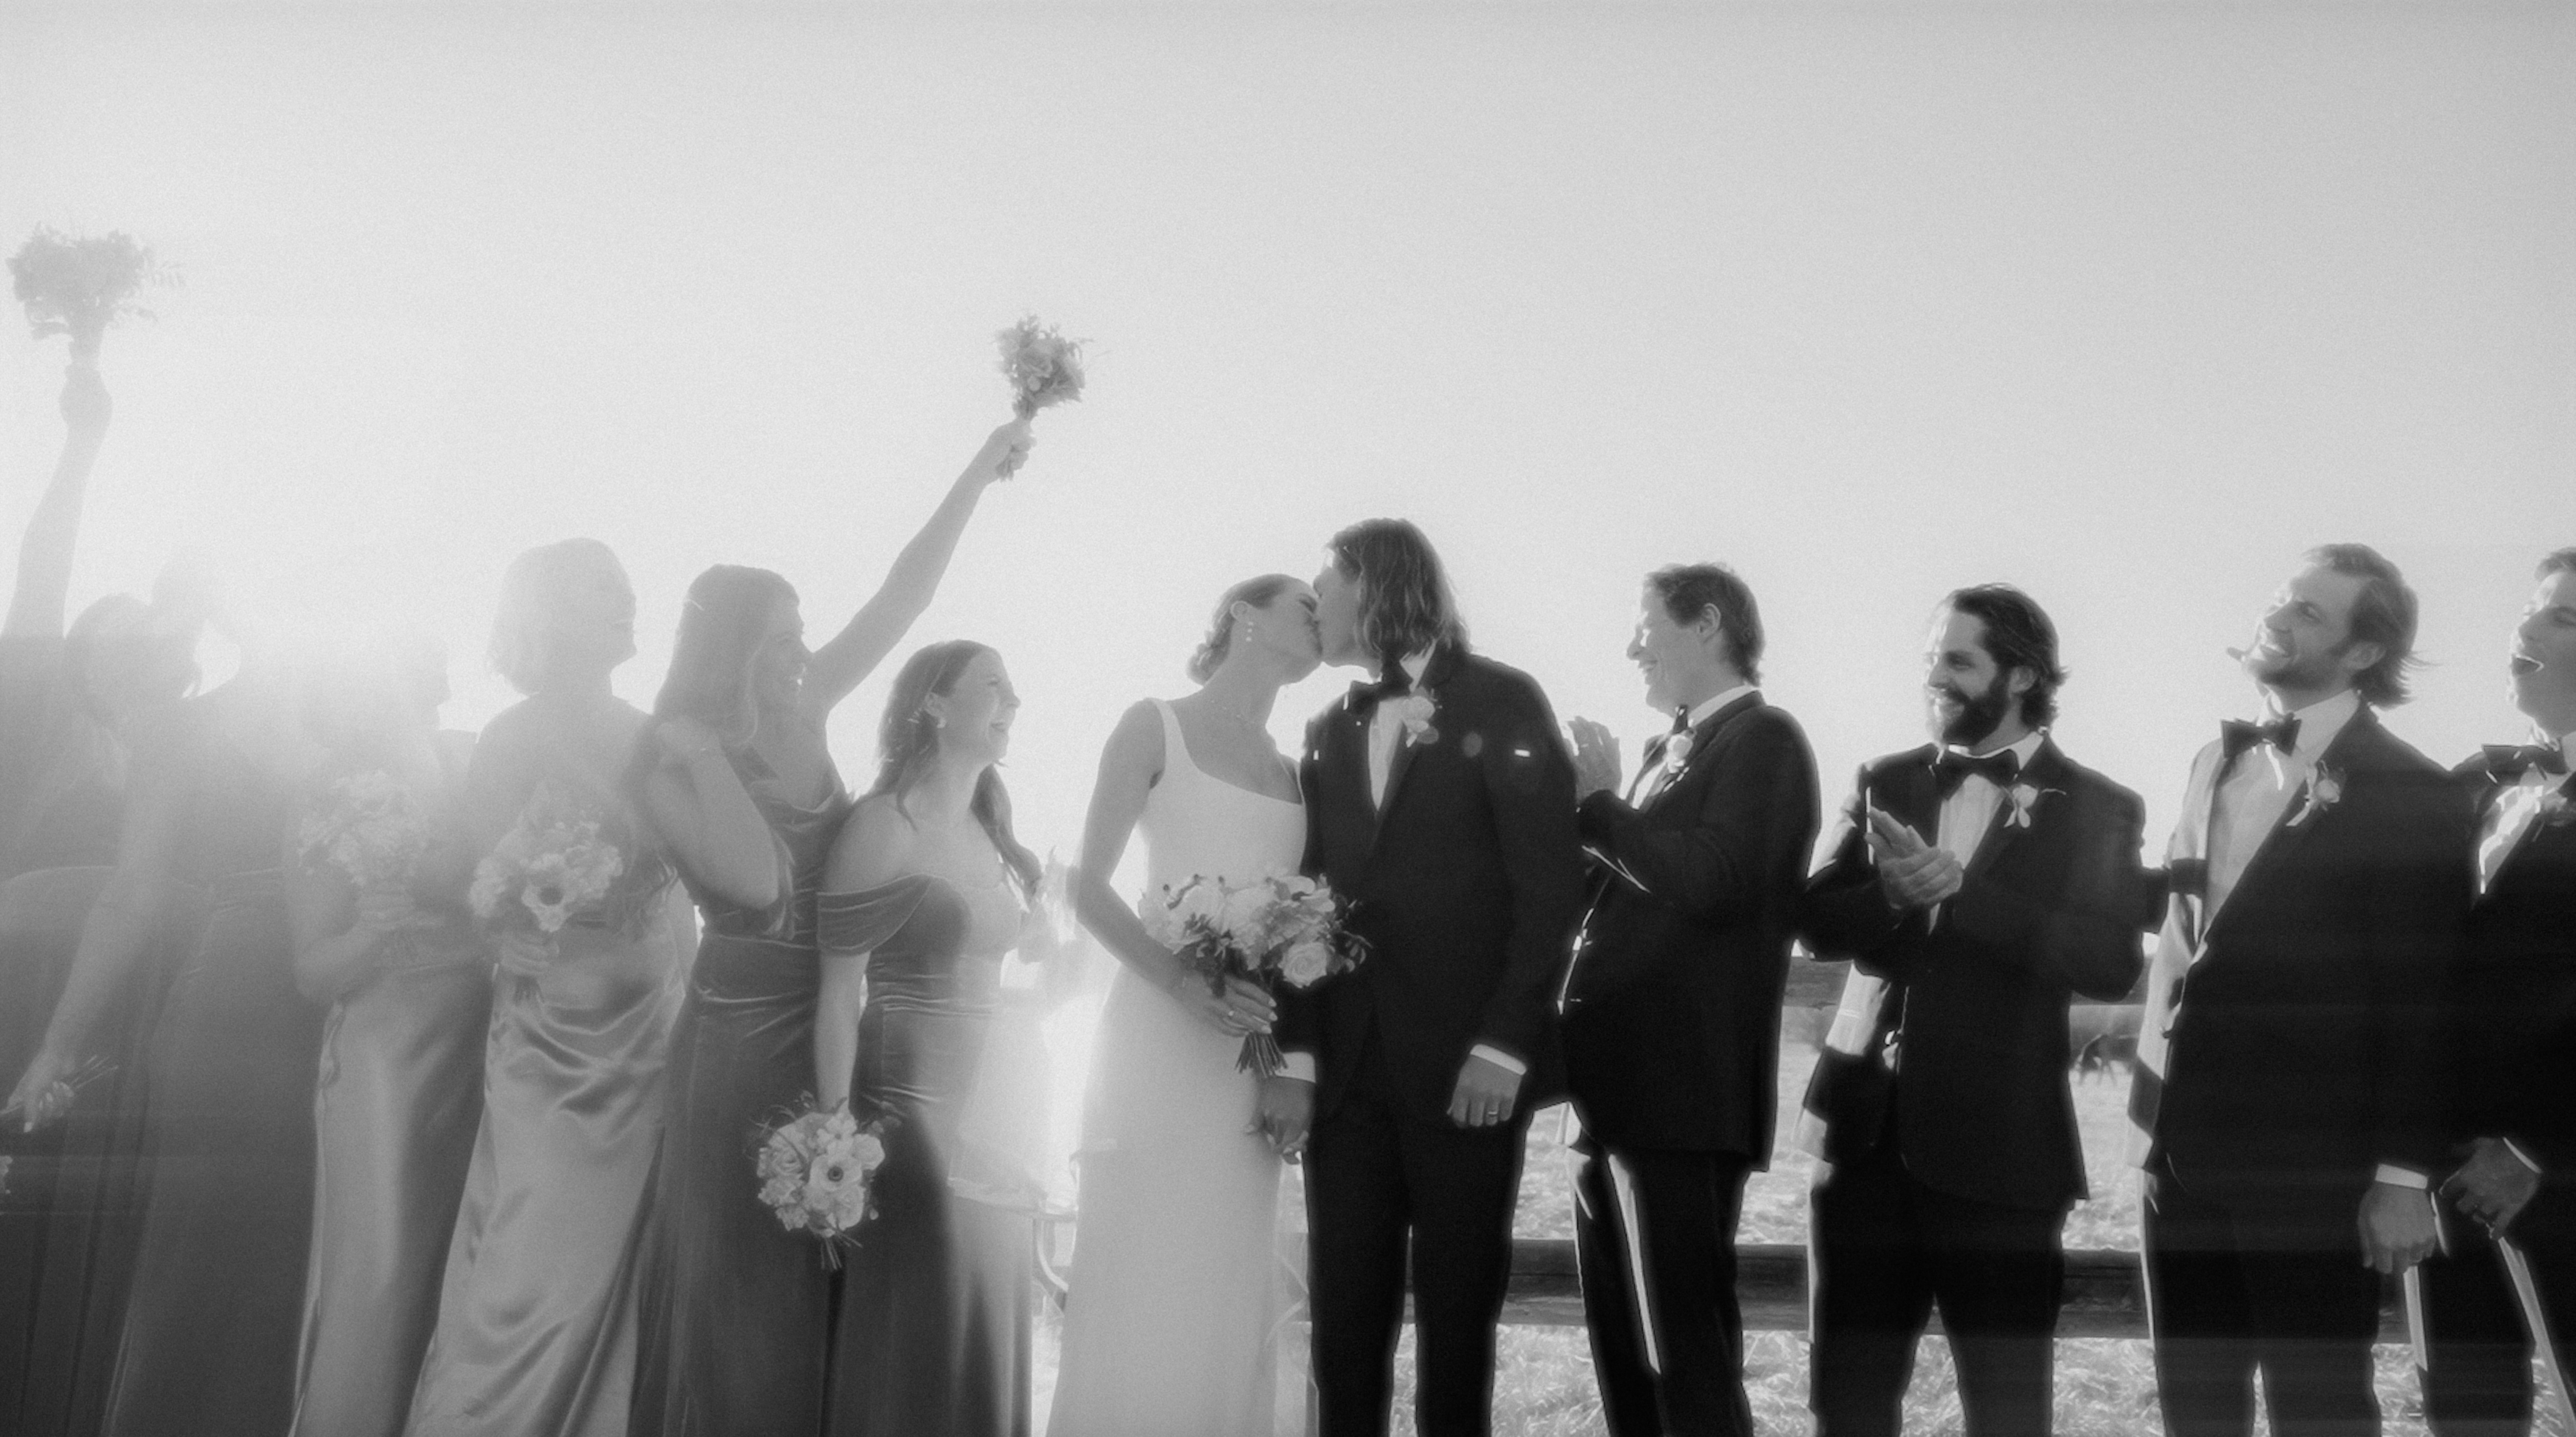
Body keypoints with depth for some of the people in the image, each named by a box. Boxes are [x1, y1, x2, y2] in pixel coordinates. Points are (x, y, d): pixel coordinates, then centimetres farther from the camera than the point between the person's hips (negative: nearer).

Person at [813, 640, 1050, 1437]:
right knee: (913, 1350, 2)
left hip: (996, 1124, 7)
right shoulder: (884, 826, -10)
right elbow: (839, 995, -12)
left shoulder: (993, 832, 11)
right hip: (911, 1116, -7)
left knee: (987, 1337, 13)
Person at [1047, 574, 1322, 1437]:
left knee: (1229, 1289, 4)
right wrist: (1184, 984, -19)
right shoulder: (1155, 728, 2)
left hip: (1253, 1061, 5)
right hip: (1156, 1038, -5)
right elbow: (1090, 889, -4)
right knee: (1142, 1281, -5)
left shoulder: (1292, 772, 16)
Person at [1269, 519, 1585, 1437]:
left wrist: (1505, 1047, -13)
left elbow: (1551, 885, -7)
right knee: (1344, 1319, 3)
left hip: (1466, 1067, -4)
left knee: (1458, 1316, 4)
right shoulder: (1331, 731, 15)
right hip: (1349, 1072, 4)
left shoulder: (1501, 702, 0)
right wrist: (1296, 1056, -1)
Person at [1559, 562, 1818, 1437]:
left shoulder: (1764, 741, -7)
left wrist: (1598, 804, -9)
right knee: (1625, 1359, 13)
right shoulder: (1670, 752, 20)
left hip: (1685, 1095, -9)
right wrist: (1588, 808, 5)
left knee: (1688, 1360, -5)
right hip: (1620, 1100, 9)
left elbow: (1707, 879, -21)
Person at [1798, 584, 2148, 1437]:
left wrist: (1958, 891, -22)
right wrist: (1893, 894, -20)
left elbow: (2111, 965, -14)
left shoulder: (2097, 809, -1)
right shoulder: (1888, 783, 11)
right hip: (1866, 1122, 4)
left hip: (1998, 1140, -4)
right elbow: (1820, 920, 2)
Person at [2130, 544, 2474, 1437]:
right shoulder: (2216, 764, 13)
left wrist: (2405, 1177, -14)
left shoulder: (2407, 793, -9)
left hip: (2312, 1163, -6)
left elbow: (2421, 1000, -12)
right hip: (2186, 1152, 6)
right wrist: (2153, 1102, 9)